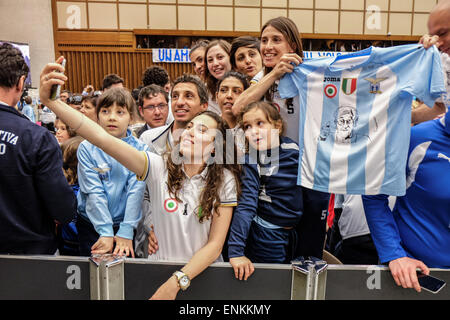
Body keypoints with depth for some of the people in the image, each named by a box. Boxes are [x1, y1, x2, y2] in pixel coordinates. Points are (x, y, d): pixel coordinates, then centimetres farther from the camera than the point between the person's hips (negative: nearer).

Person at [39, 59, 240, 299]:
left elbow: (215, 245, -8)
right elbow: (102, 138, -17)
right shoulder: (160, 167, -7)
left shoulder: (224, 181, -6)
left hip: (202, 272, 0)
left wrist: (177, 282, -18)